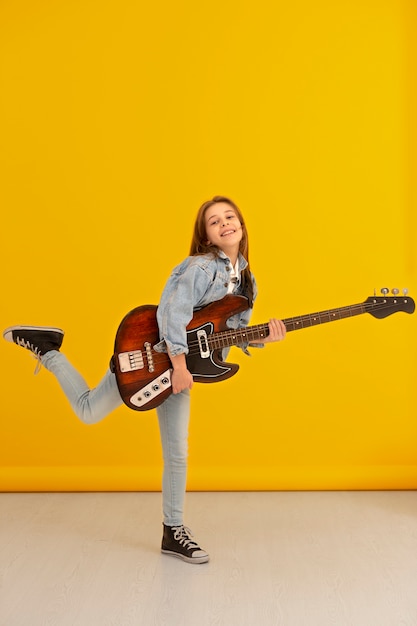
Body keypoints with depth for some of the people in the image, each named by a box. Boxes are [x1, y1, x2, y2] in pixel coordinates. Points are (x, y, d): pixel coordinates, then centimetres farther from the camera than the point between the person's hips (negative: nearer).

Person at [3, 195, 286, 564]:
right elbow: (173, 313, -27)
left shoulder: (246, 281, 7)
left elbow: (235, 333, 7)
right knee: (89, 411, 3)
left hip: (178, 365, 7)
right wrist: (179, 364, -28)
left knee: (177, 452, 7)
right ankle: (46, 348, 22)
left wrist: (263, 336, -11)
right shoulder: (200, 268, -19)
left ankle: (173, 532, 19)